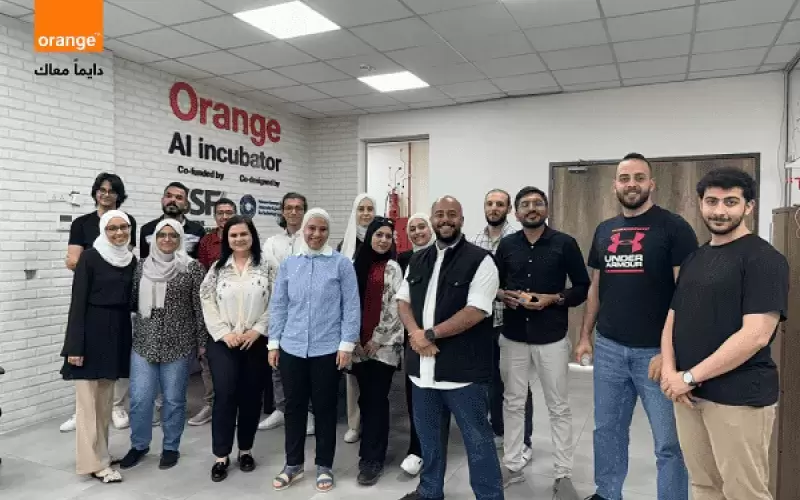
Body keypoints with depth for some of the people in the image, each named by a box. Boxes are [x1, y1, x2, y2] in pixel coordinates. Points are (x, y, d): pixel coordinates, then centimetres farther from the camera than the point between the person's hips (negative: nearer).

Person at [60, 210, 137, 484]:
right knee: (88, 400, 0)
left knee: (105, 400, 14)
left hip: (117, 333, 6)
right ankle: (95, 461, 9)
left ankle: (99, 452, 26)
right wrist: (75, 346, -15)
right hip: (91, 332, -6)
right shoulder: (90, 257, -9)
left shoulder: (131, 260, 7)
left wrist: (130, 339, 11)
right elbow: (78, 302, -11)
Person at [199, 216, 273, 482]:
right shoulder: (217, 268, 6)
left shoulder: (266, 267, 1)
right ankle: (221, 455, 10)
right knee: (225, 394, -5)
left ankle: (246, 450, 25)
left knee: (251, 396, 7)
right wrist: (224, 333, -9)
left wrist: (257, 330, -11)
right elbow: (207, 302, 1)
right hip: (223, 343, 0)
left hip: (257, 342, 0)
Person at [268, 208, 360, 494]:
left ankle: (324, 466, 27)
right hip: (292, 349, 3)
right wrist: (273, 342, 6)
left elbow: (351, 307, -5)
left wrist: (347, 344, -9)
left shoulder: (341, 264, -3)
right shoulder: (288, 264, 6)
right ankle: (293, 463, 31)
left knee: (324, 408, 10)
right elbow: (278, 306, 9)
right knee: (294, 406, 13)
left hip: (327, 349, -3)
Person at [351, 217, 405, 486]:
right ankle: (370, 451, 24)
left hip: (383, 344, -4)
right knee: (365, 399, 10)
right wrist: (355, 339, 0)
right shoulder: (357, 265, 9)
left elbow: (394, 307, -7)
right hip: (360, 345, 4)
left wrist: (376, 340, -9)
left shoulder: (392, 267, -2)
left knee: (377, 400, -2)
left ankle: (373, 458, 7)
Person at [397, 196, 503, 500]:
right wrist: (415, 333, -10)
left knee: (477, 439, 7)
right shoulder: (418, 261, 11)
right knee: (428, 434, 21)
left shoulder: (480, 260, -8)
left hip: (463, 368, -6)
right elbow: (403, 300, 10)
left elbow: (475, 311, -17)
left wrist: (430, 334, -16)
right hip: (423, 366, 6)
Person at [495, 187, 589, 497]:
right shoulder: (506, 245, 4)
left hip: (551, 337, -2)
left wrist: (554, 299, -15)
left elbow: (583, 287, -1)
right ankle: (512, 466, 27)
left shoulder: (565, 244, -3)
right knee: (513, 403, 12)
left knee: (559, 407, 7)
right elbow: (493, 284, 12)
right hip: (513, 336, 3)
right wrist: (505, 295, -9)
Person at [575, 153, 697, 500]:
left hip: (655, 350, -5)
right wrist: (585, 335, 11)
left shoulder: (673, 227, -6)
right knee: (607, 429, 17)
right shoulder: (604, 231, 10)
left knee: (668, 440, 5)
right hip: (609, 348, 5)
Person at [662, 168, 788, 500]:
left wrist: (689, 376, -17)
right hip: (688, 393, 6)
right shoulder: (694, 258, 11)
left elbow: (755, 335, -20)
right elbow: (672, 320, 13)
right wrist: (669, 371, -5)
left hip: (739, 398, -6)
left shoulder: (764, 259, -10)